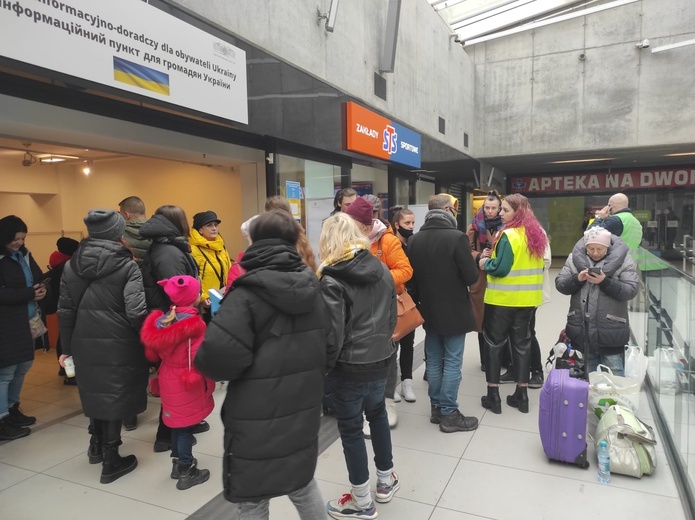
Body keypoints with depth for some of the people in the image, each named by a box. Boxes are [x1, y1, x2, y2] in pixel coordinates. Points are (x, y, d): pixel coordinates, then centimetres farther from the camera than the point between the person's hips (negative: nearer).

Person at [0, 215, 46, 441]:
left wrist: (41, 289, -6)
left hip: (26, 321, 8)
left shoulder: (24, 254, 10)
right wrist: (29, 294, -19)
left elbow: (38, 277, 15)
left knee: (23, 366, 17)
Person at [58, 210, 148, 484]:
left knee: (95, 393, 23)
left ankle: (96, 446, 42)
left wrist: (67, 348, 15)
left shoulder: (72, 265, 4)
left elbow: (65, 311, 7)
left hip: (85, 344, 5)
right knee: (114, 397, 7)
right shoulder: (127, 266, -12)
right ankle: (111, 461, 18)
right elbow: (136, 312, -19)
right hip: (118, 345, -5)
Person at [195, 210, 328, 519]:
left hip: (258, 422, -6)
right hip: (303, 413, 6)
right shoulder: (313, 289, 2)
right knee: (303, 483, 27)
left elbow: (219, 358, -26)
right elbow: (328, 347, 8)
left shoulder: (247, 295, -18)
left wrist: (201, 359, -6)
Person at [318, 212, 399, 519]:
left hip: (349, 365, -6)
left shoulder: (332, 279, -17)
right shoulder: (382, 269, 2)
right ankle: (386, 479, 40)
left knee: (350, 428, 10)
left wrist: (322, 367, -4)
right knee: (377, 414, 25)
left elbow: (332, 332, -19)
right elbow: (392, 318, 9)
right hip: (380, 359, 6)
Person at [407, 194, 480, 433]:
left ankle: (436, 407, 26)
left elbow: (411, 277, 4)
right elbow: (471, 277, -17)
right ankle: (448, 413, 12)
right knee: (452, 363, 4)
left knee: (433, 361, 15)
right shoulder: (457, 237, -17)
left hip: (429, 311, 5)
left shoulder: (414, 240, -1)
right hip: (454, 312, -5)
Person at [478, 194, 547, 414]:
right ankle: (522, 395, 21)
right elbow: (539, 265, 16)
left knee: (495, 343, 5)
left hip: (503, 298, -7)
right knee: (522, 342, 14)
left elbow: (500, 268, -20)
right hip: (527, 298, 7)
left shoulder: (508, 235, -18)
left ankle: (493, 395, 10)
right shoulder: (537, 234, 6)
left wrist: (485, 263, -3)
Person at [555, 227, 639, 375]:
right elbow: (560, 284, 1)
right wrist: (577, 279, -17)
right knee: (585, 375, 18)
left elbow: (631, 291, -11)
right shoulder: (575, 258, 4)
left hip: (610, 332, -3)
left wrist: (605, 281, -23)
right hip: (581, 330, 3)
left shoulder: (623, 261, -5)